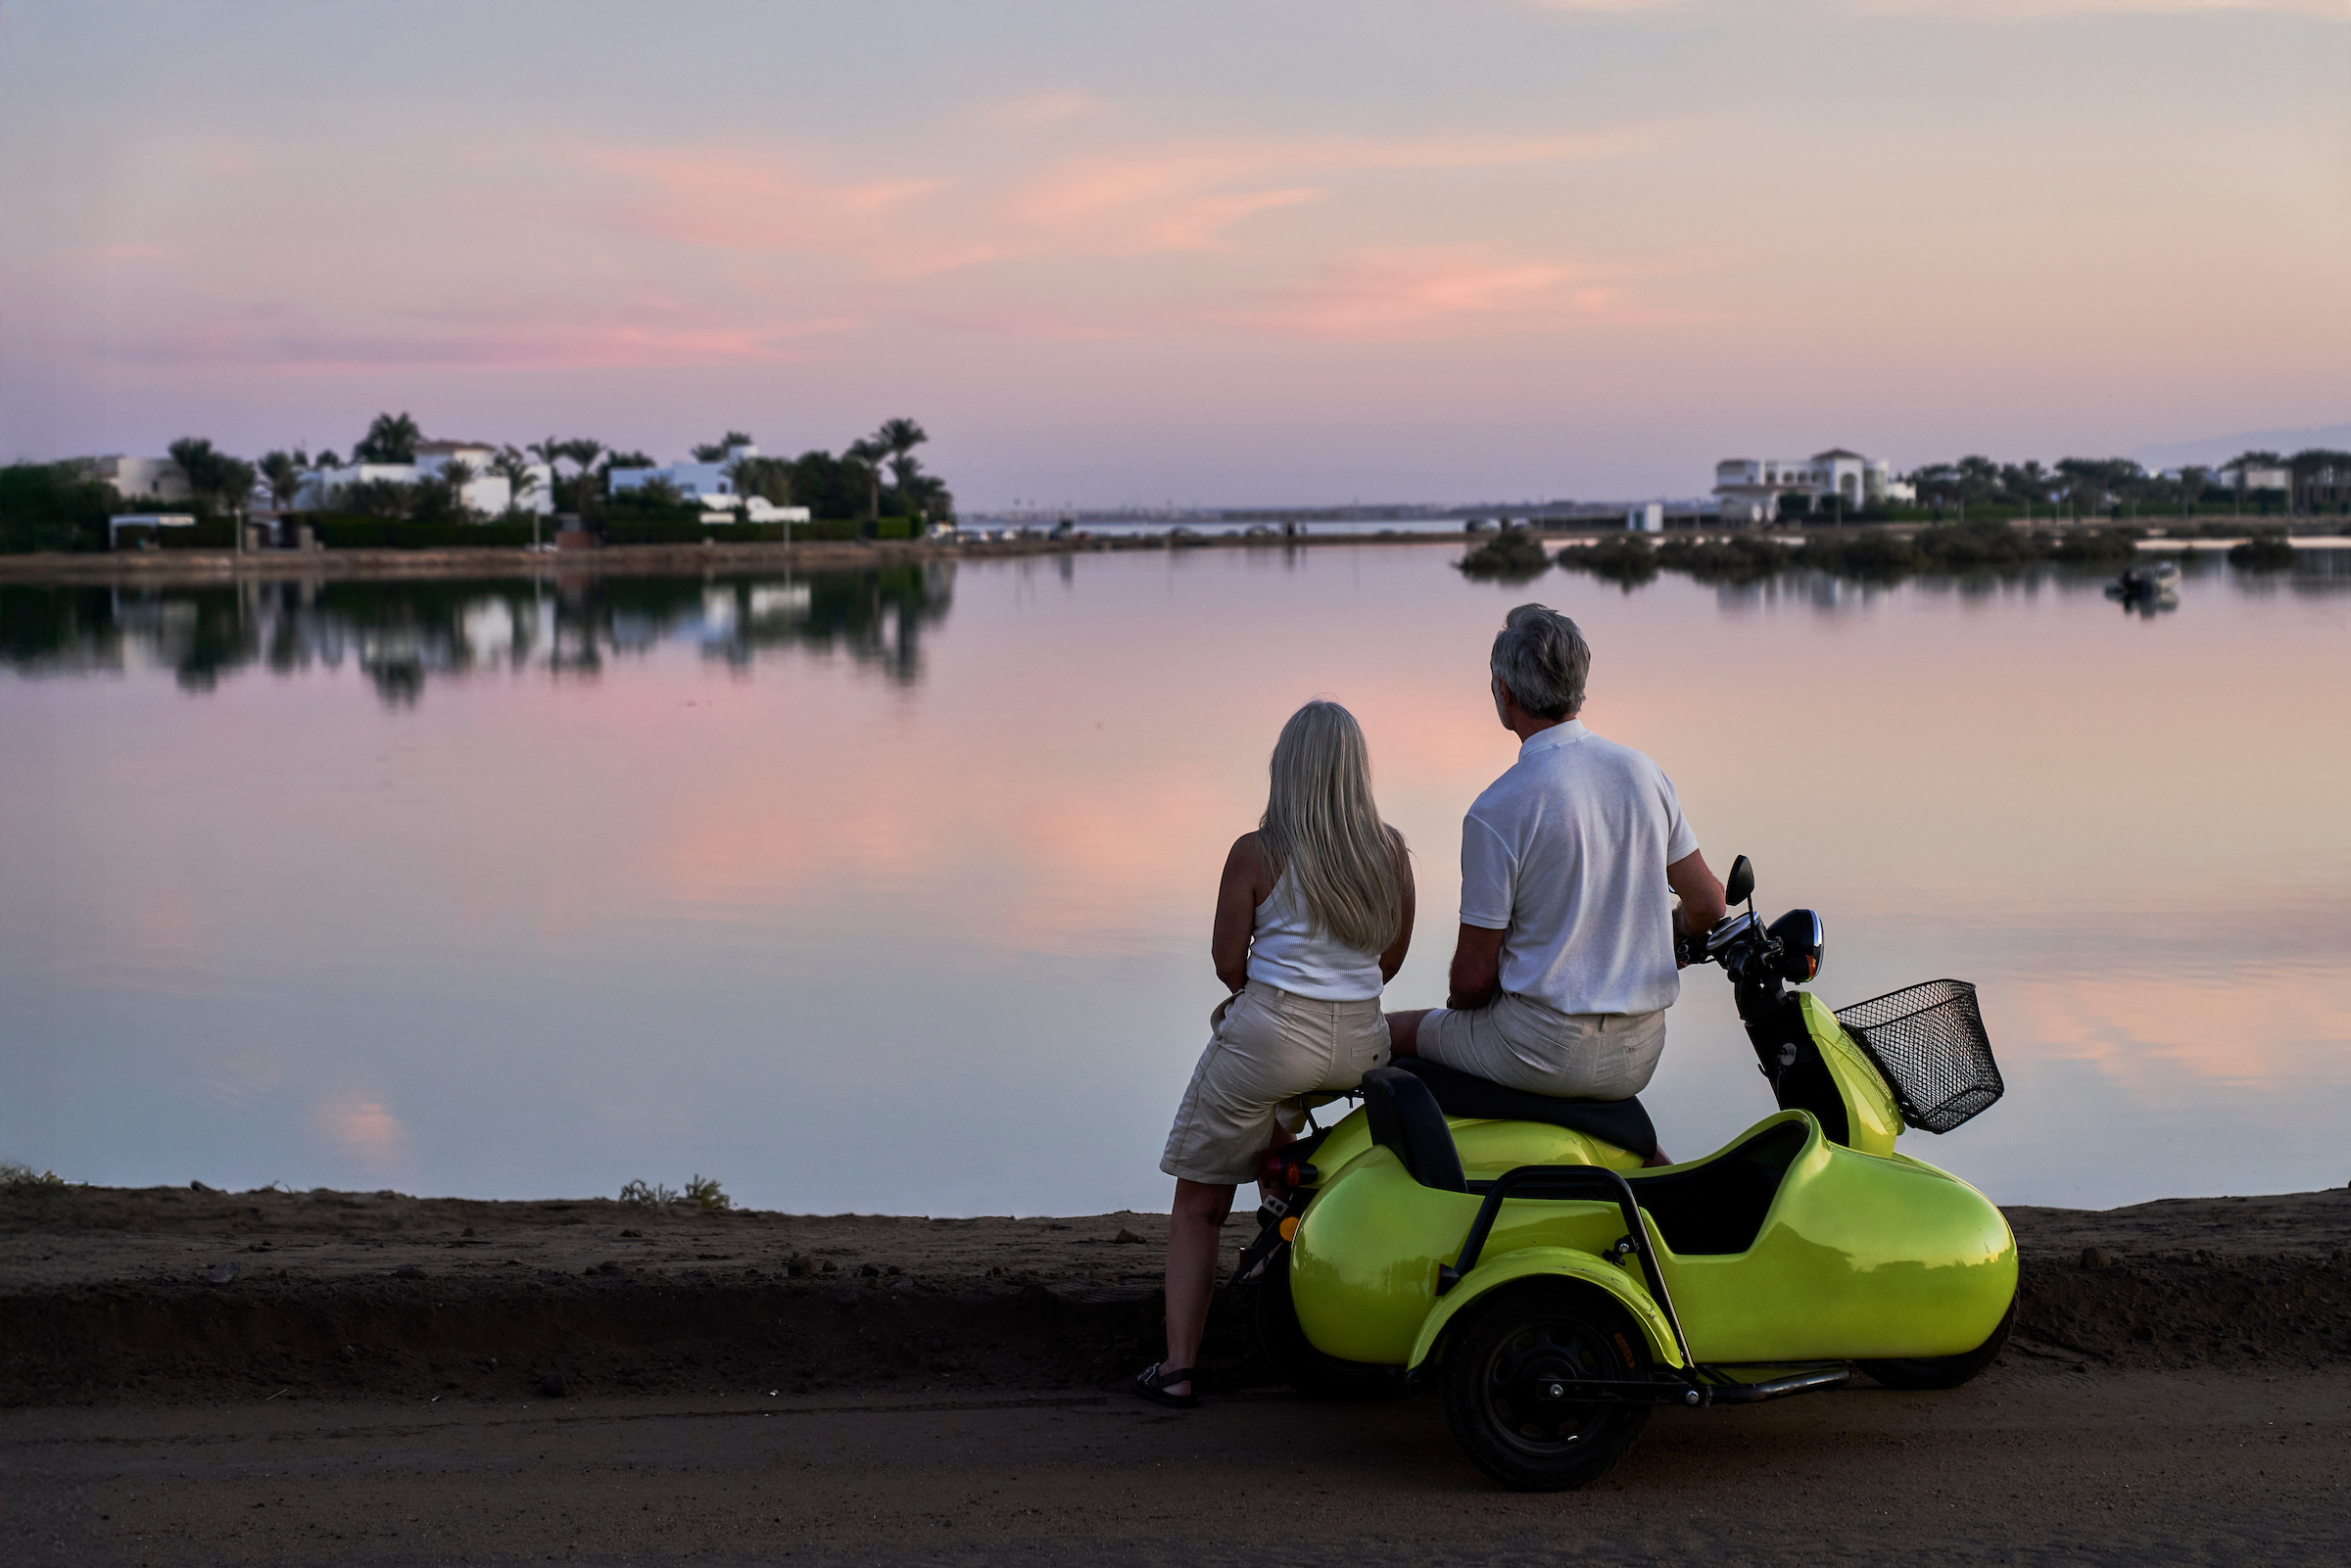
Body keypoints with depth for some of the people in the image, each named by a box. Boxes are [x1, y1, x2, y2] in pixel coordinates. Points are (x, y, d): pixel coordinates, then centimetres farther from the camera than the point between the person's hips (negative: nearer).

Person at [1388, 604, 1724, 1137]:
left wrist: (1456, 1007, 12)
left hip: (1544, 1049, -6)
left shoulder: (1495, 811, -16)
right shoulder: (1644, 772, 1)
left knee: (1389, 1032, 14)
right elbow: (1708, 904, 8)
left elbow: (1474, 977, -10)